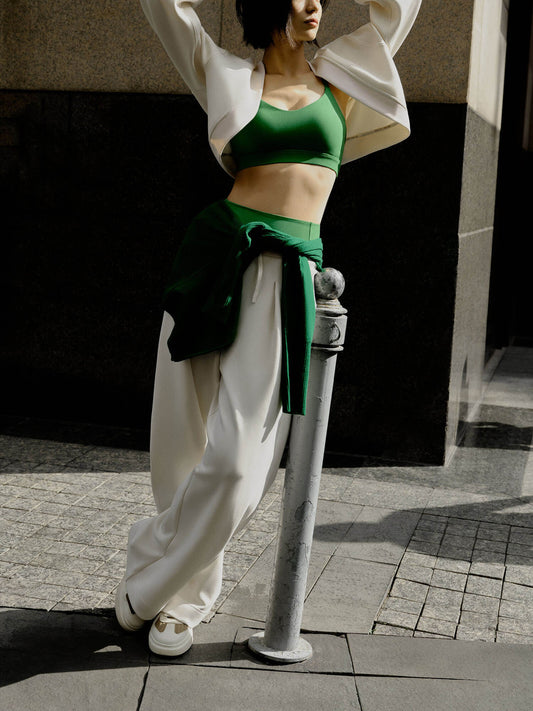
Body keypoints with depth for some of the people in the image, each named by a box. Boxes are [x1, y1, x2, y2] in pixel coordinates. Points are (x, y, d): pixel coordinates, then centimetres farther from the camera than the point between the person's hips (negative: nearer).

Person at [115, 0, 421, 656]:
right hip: (220, 256, 0)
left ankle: (155, 591, 14)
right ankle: (185, 593, 27)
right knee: (186, 443, 5)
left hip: (289, 273, 1)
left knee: (239, 455, -7)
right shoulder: (231, 80, 12)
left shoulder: (343, 80, 17)